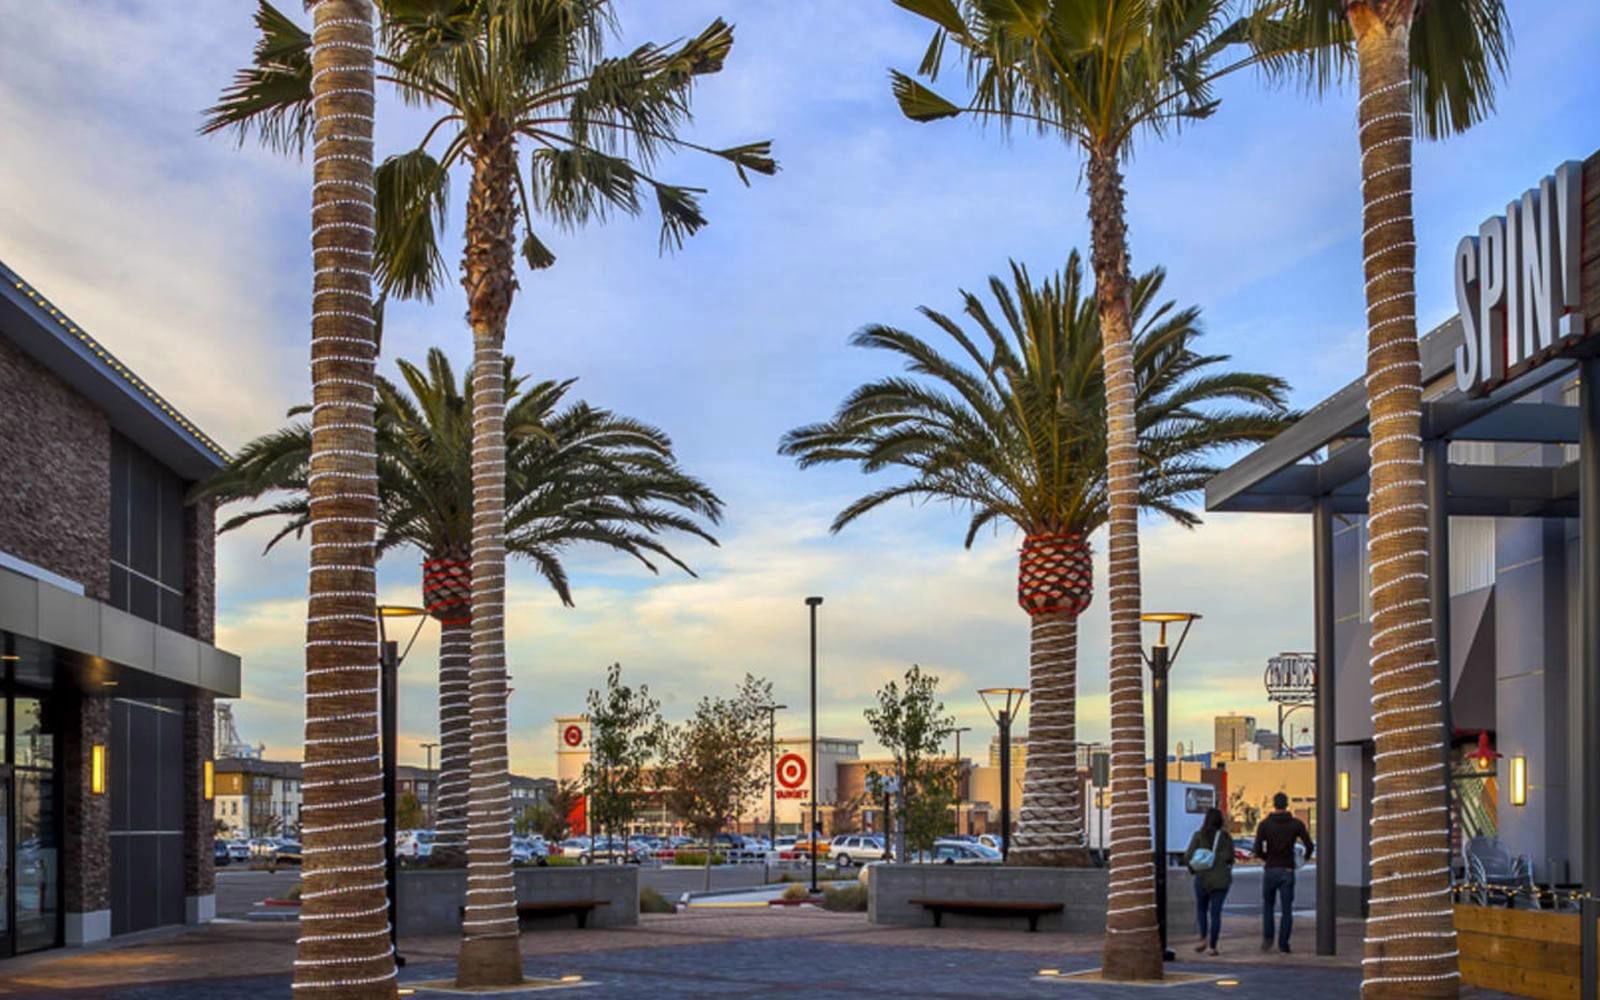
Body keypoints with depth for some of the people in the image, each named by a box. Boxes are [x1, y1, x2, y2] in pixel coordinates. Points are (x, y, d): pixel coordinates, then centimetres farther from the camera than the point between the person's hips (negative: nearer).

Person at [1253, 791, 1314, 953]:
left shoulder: (1264, 824, -2)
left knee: (1268, 905, 19)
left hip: (1270, 871, 0)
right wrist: (1305, 858, 16)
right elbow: (1309, 846, -6)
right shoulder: (1296, 824, -1)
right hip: (1288, 872, 0)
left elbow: (1257, 850, -10)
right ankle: (1283, 944, -1)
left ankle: (1267, 938, 6)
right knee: (1287, 910, 6)